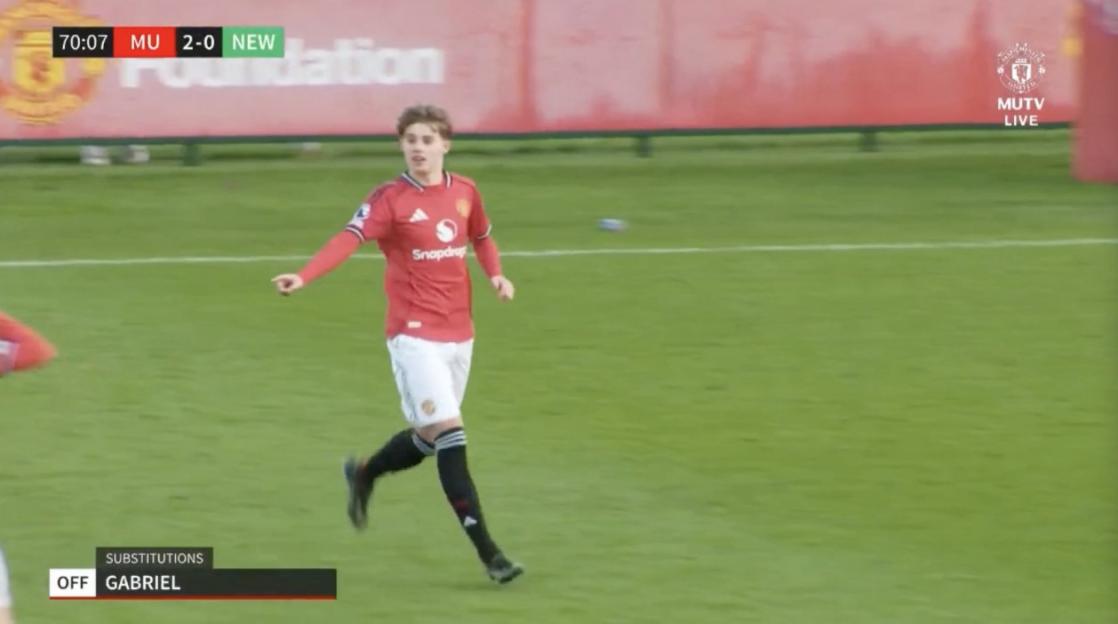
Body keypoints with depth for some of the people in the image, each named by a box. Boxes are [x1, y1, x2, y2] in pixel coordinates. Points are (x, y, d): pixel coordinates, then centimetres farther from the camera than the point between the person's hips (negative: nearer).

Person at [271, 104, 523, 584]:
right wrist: (304, 277, -41)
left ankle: (364, 475, 45)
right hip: (415, 332, -6)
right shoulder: (390, 199, -11)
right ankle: (485, 550, -12)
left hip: (459, 332, 6)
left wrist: (495, 274, 4)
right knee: (447, 433, -14)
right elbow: (349, 239, -25)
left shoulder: (465, 192, 6)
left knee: (430, 437, 15)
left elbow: (481, 237, 24)